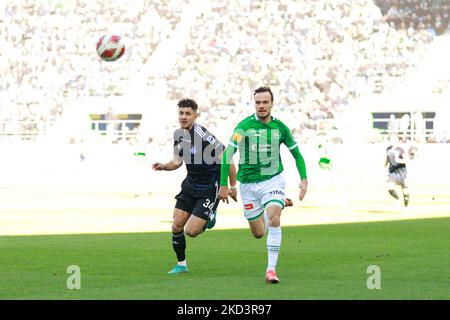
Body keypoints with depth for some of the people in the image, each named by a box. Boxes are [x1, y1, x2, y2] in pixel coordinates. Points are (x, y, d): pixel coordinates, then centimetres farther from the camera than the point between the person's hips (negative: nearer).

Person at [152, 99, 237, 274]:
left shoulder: (204, 136, -24)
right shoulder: (178, 134, 1)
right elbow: (177, 161, 14)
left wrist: (232, 187, -13)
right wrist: (163, 166, -8)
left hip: (209, 189, -7)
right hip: (189, 186, 7)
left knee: (191, 231, -10)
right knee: (176, 226, 1)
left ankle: (210, 217, 22)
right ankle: (181, 264, 19)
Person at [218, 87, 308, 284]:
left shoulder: (280, 127, -2)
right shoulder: (244, 126, -12)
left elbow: (296, 153, 11)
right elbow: (227, 154, -13)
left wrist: (304, 179, 2)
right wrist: (223, 184, -17)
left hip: (273, 180, 0)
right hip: (248, 183, 0)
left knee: (273, 220, -25)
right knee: (259, 233, 10)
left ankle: (271, 269, -22)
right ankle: (280, 204, 44)